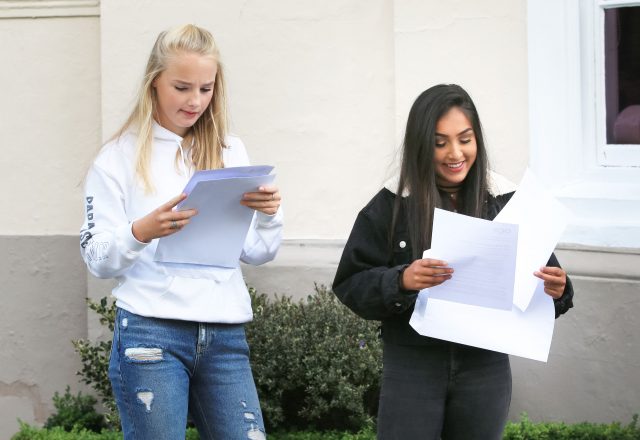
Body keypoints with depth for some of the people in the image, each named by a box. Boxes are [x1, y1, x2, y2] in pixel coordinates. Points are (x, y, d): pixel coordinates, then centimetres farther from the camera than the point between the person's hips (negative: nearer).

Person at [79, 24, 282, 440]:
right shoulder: (120, 157, 1)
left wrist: (269, 216, -8)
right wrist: (140, 233, -21)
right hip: (151, 335, -4)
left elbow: (255, 253, 13)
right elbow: (98, 259, -2)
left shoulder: (230, 152, 13)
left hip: (226, 335, 4)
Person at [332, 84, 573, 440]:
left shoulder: (504, 201, 1)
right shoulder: (392, 205, -4)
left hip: (486, 368, 2)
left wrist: (556, 290, -20)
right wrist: (400, 281, -24)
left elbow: (539, 278, 3)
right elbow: (351, 285, -4)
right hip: (413, 367, -2)